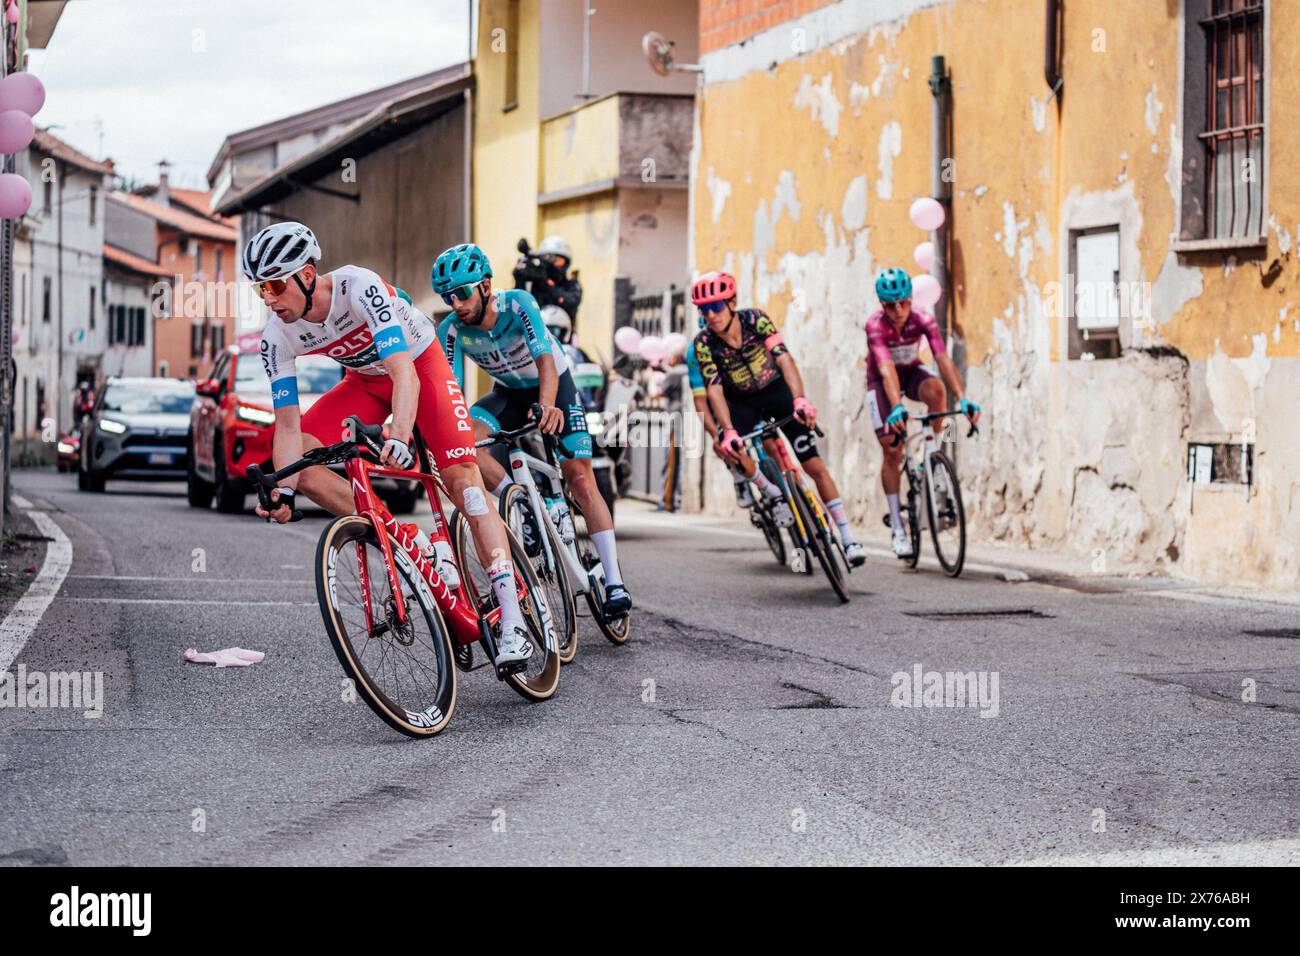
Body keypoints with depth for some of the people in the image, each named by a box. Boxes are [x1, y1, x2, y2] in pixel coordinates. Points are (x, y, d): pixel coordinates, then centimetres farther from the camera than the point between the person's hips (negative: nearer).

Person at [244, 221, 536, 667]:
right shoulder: (277, 337, -21)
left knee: (463, 478, -19)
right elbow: (288, 424, -17)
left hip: (420, 363, -5)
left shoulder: (359, 287, -36)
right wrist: (285, 491, -32)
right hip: (366, 380, 5)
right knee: (295, 458, -16)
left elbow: (404, 372, -45)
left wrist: (398, 436, -61)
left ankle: (513, 621, -20)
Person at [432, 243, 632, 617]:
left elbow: (545, 360, -43)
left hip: (555, 387, -3)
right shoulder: (451, 330, -22)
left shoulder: (518, 304, -31)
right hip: (509, 393, 3)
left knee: (580, 478, -15)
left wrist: (547, 405, -62)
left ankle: (614, 583, -13)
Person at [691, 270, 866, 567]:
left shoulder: (755, 320, -25)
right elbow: (713, 389, -27)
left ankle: (847, 538, -5)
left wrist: (800, 399, -53)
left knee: (815, 466, -9)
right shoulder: (704, 343, -20)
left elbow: (784, 358, -36)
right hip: (741, 401, 2)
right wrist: (728, 431, -42)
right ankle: (766, 490, 9)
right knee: (730, 448, -23)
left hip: (776, 390, -2)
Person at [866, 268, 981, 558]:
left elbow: (943, 359, -33)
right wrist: (897, 407, -58)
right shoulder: (876, 326, -30)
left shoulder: (923, 320, -25)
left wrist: (963, 398, -46)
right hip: (881, 381, -1)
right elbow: (887, 370, -42)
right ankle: (897, 528, -3)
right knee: (892, 450, -9)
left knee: (935, 390, -35)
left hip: (911, 372, 2)